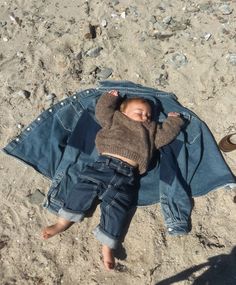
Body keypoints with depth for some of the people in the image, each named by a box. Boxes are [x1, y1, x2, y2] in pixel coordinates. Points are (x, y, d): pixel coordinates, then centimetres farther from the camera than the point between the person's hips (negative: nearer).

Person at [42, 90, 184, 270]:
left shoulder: (151, 131, 31)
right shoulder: (115, 120, 26)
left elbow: (166, 134, 26)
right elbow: (102, 111, 21)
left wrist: (173, 120, 36)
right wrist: (111, 97, 31)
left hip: (127, 175, 0)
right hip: (104, 163, 0)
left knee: (116, 205, -11)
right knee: (84, 186, -13)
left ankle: (107, 246, -4)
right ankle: (64, 221, -1)